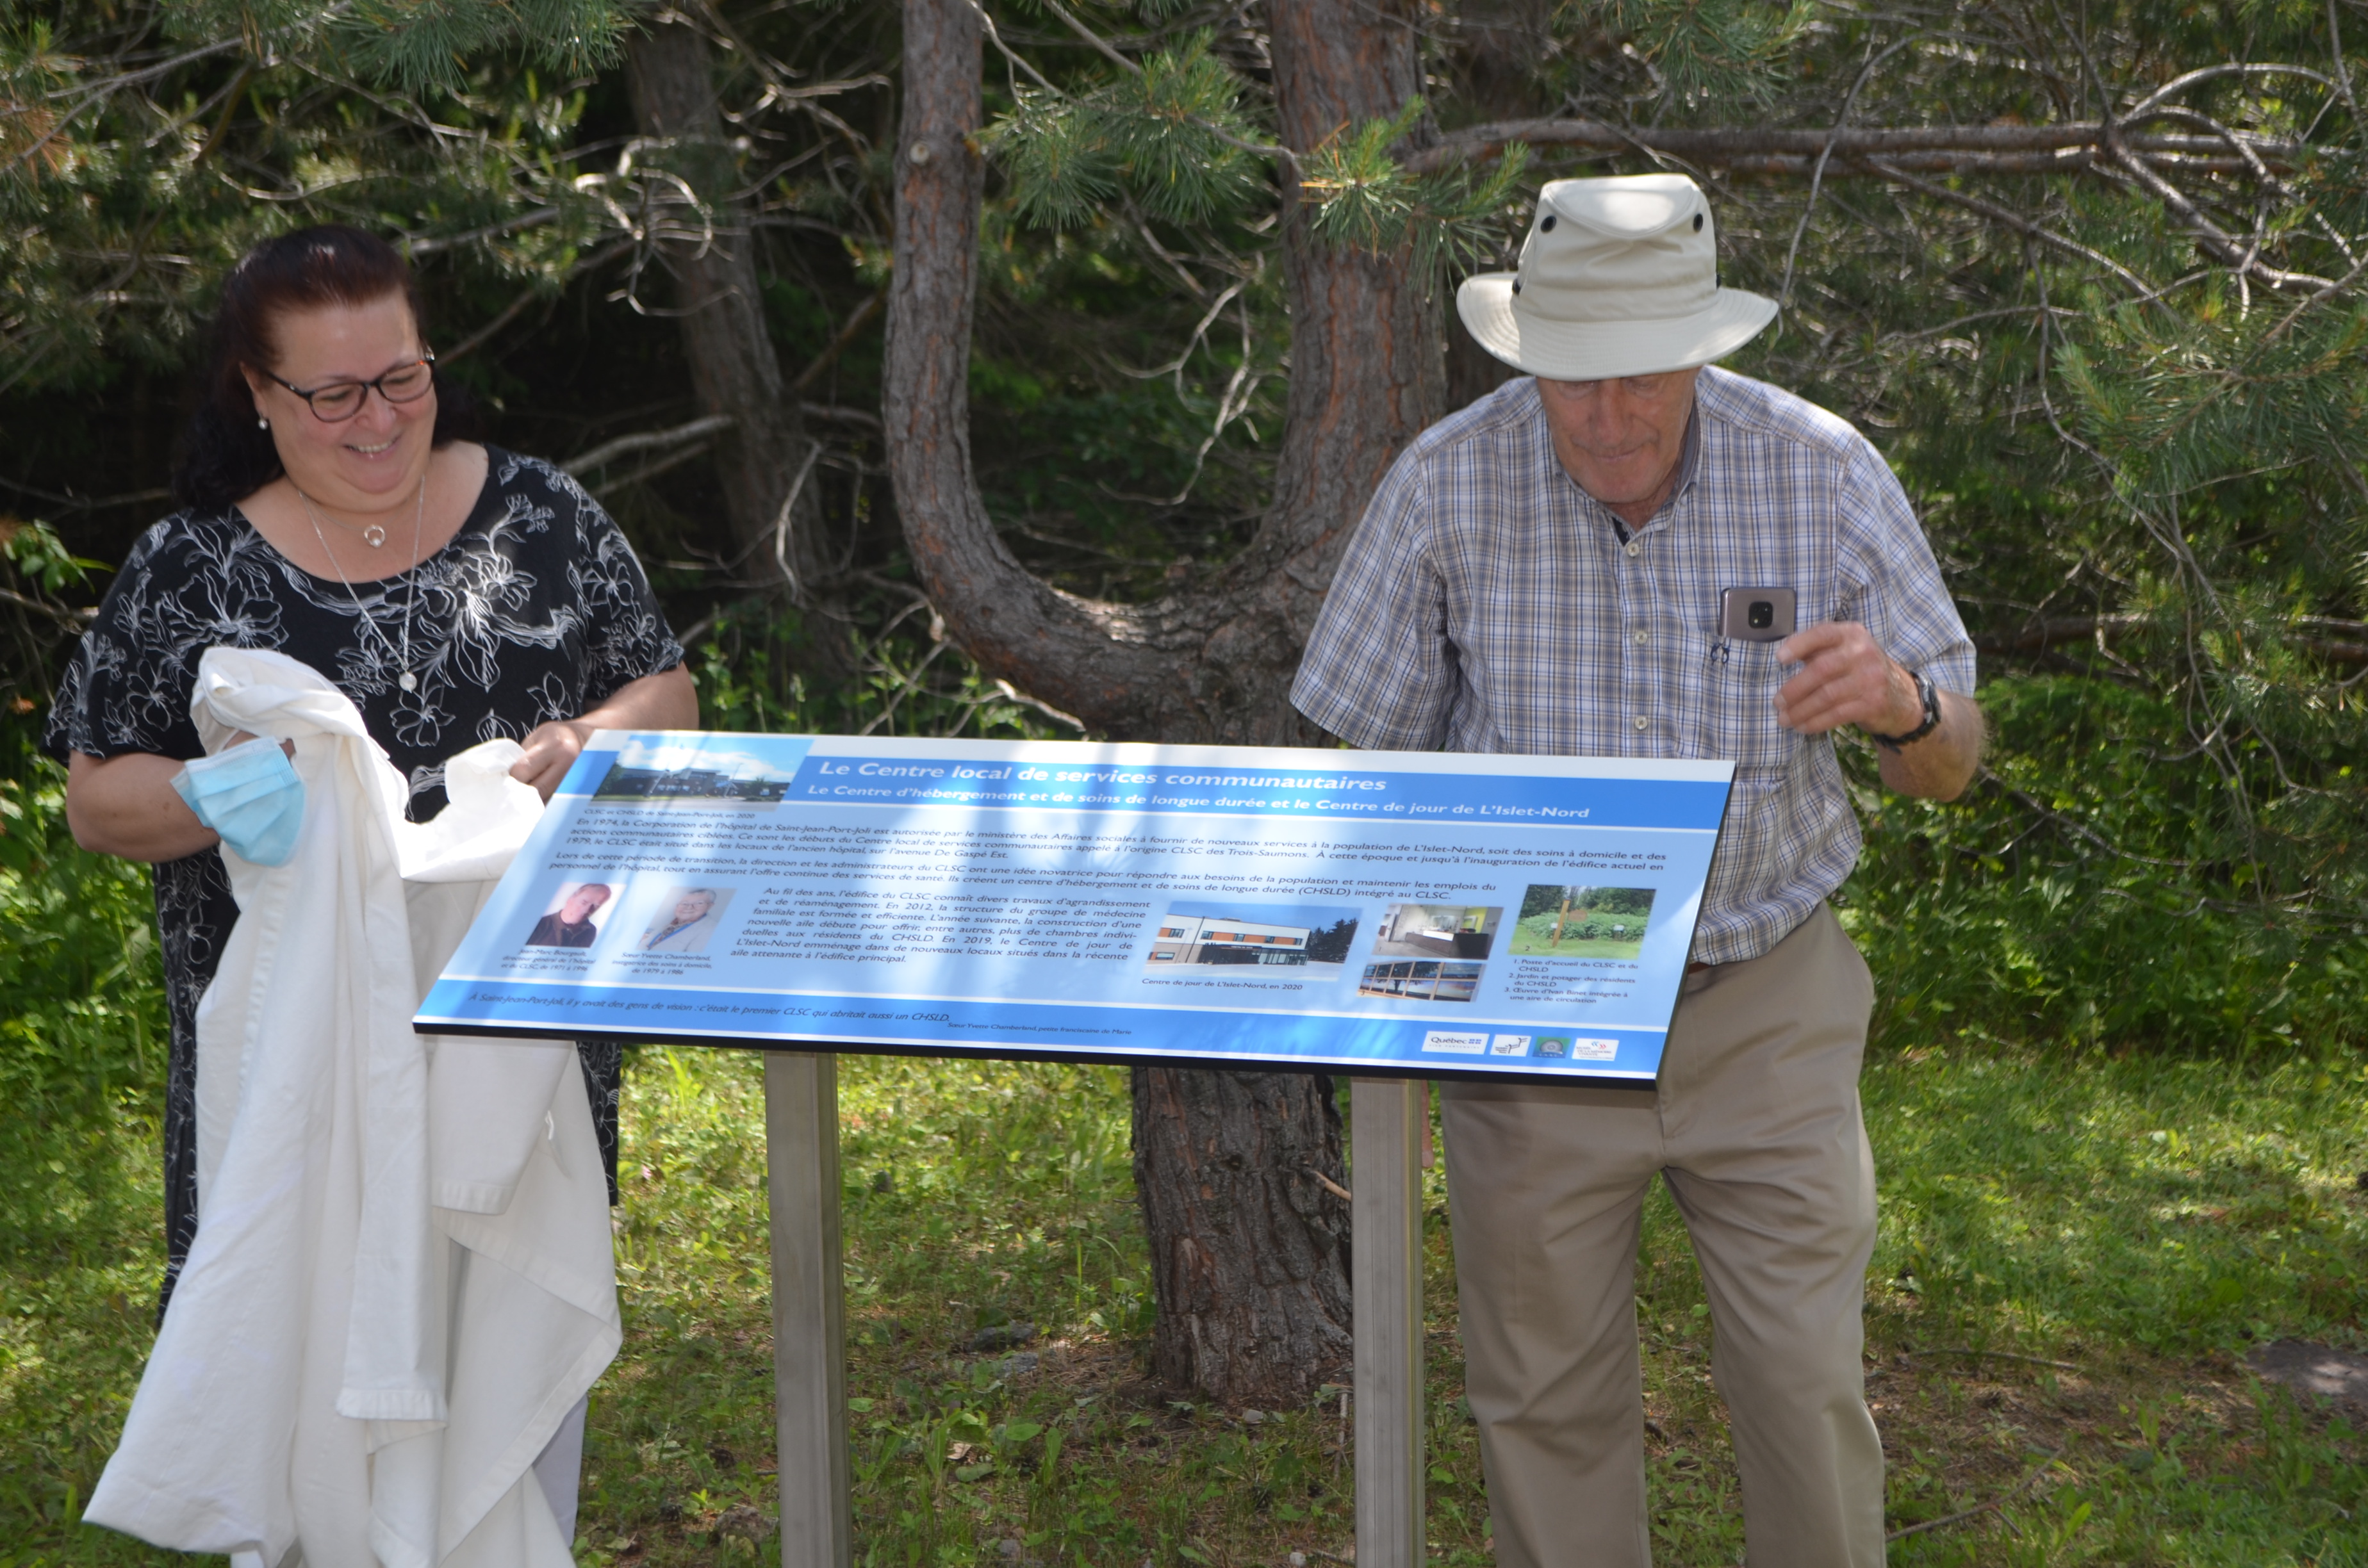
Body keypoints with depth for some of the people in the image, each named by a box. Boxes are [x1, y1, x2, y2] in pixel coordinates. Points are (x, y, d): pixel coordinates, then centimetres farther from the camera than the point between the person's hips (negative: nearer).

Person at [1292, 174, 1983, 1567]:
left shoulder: (1824, 472, -9)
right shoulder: (1450, 487, -10)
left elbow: (1950, 766, -2)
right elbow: (1362, 762, 0)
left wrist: (1901, 706, -27)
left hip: (1765, 1004, 0)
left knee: (1808, 1392, 0)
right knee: (1549, 1398, 9)